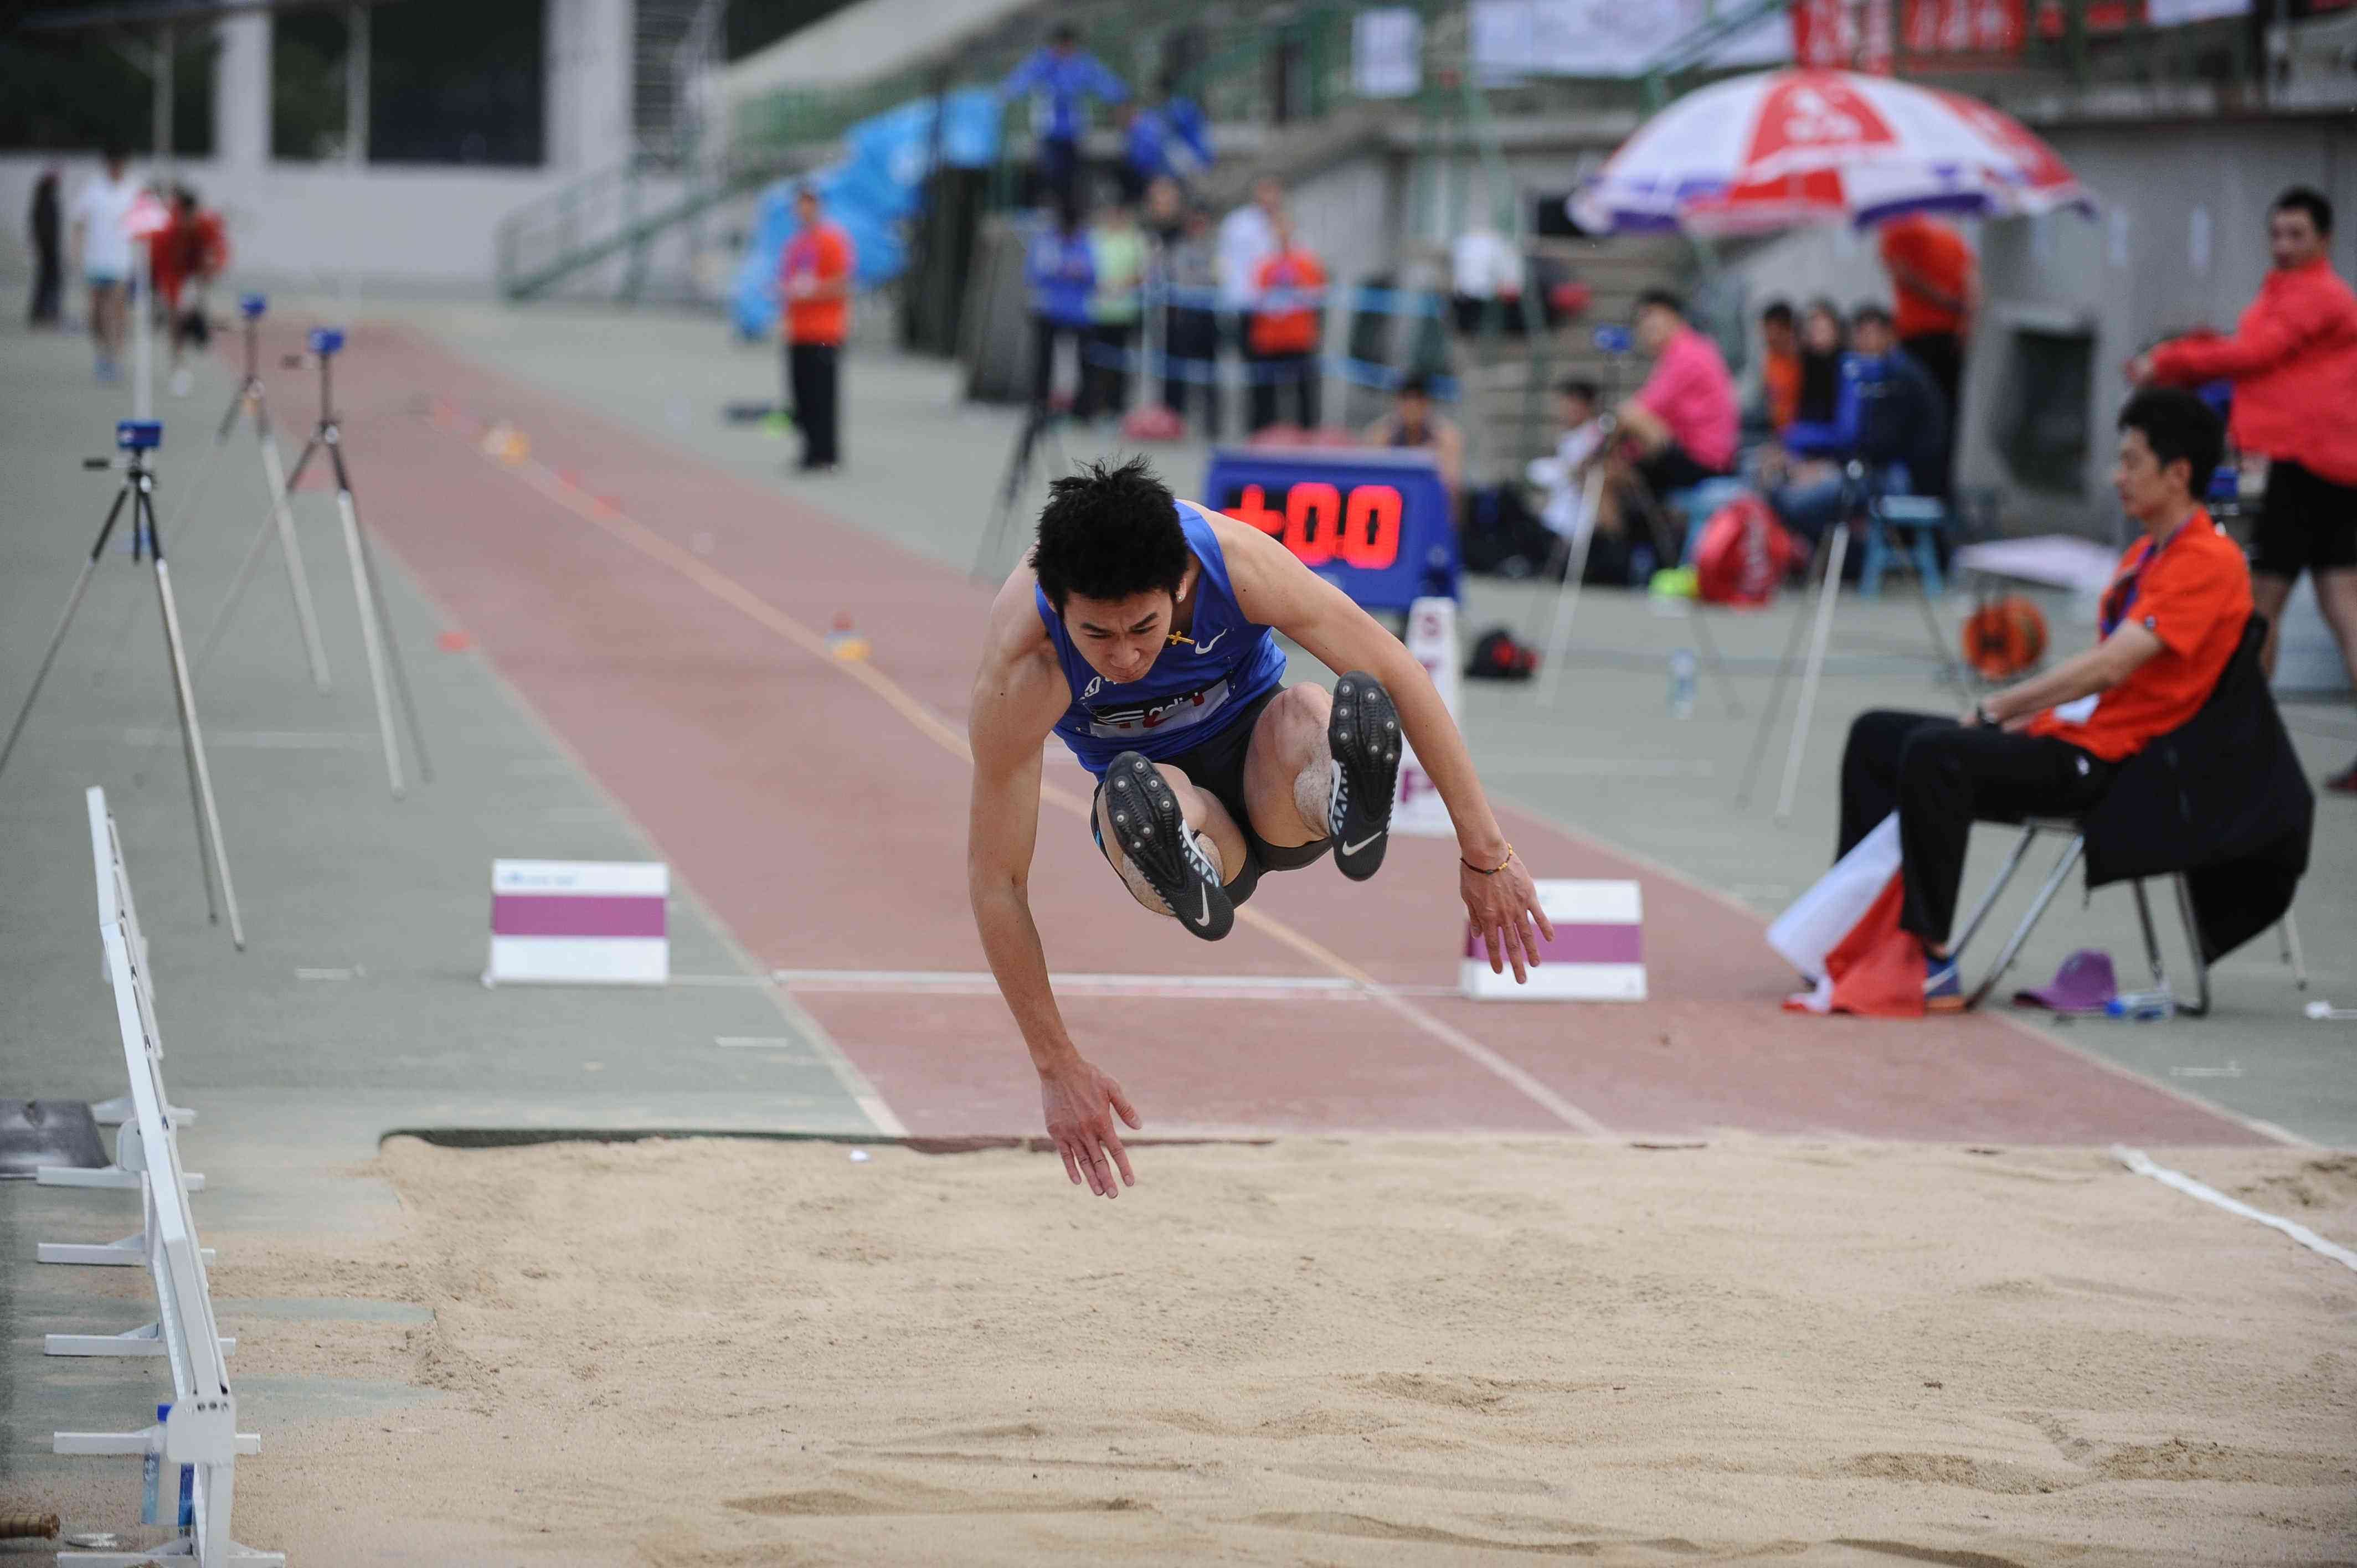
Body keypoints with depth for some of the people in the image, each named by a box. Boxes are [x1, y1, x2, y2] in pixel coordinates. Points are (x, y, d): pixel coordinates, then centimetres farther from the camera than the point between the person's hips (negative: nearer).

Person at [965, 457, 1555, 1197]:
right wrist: (1057, 1066, -23)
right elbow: (995, 878, -25)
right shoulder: (1020, 670, -31)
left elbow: (1397, 671, -18)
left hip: (1262, 768, 0)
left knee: (1309, 715, -36)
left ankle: (1343, 807, -66)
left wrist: (1485, 852, -17)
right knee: (1133, 790, -37)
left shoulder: (1235, 559, -28)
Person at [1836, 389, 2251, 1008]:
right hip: (2060, 734, 11)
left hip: (2101, 760, -11)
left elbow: (2109, 666, -22)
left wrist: (1999, 707, -15)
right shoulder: (2147, 554, 19)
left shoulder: (2208, 562, -14)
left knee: (1934, 752, -32)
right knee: (1876, 736, 13)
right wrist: (2019, 714, 5)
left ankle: (1930, 956, -32)